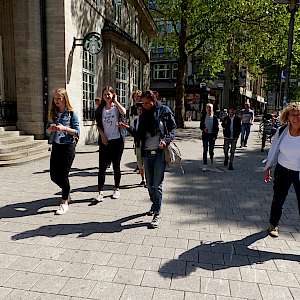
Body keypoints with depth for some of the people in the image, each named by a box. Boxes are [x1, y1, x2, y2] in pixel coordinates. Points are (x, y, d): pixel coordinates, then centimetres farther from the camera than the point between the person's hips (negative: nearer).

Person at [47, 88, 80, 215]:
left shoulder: (71, 113, -5)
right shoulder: (53, 113, 10)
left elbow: (77, 132, -7)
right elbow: (48, 128, 16)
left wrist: (64, 128, -20)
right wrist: (51, 128, -6)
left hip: (68, 146, -6)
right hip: (56, 146, 6)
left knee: (63, 175, -2)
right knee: (54, 175, 9)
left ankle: (64, 202, 14)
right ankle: (66, 193, 36)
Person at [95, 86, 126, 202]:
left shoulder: (117, 107, 1)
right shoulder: (100, 109, 9)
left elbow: (124, 112, -23)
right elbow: (98, 125, 9)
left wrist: (115, 101, -11)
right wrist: (102, 135, -5)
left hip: (117, 140, -2)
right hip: (104, 141, 2)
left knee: (116, 166, 9)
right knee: (102, 167, -4)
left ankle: (117, 189, 24)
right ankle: (100, 192, 1)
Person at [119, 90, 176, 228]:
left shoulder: (164, 111, 0)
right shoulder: (143, 115, 12)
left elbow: (172, 129, 0)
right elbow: (140, 135, 11)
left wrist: (166, 140, -18)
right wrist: (129, 128, -5)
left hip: (160, 153, -5)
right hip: (147, 153, 5)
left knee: (157, 185, -6)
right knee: (149, 184, 13)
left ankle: (157, 214, 3)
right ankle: (154, 205, 36)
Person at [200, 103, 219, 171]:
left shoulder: (214, 117, -1)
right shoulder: (203, 116, 3)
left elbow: (217, 128, 2)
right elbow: (201, 125, 8)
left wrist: (215, 136, -7)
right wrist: (204, 129, -13)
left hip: (212, 135, 0)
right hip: (205, 135, 0)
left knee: (211, 149, 7)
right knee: (205, 150, -4)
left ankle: (211, 158, 42)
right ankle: (205, 165, -1)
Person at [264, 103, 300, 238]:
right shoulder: (281, 131, -6)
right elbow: (274, 150, 5)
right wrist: (267, 168, 8)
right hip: (282, 170, 3)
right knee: (278, 200, 15)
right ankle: (273, 225, 36)